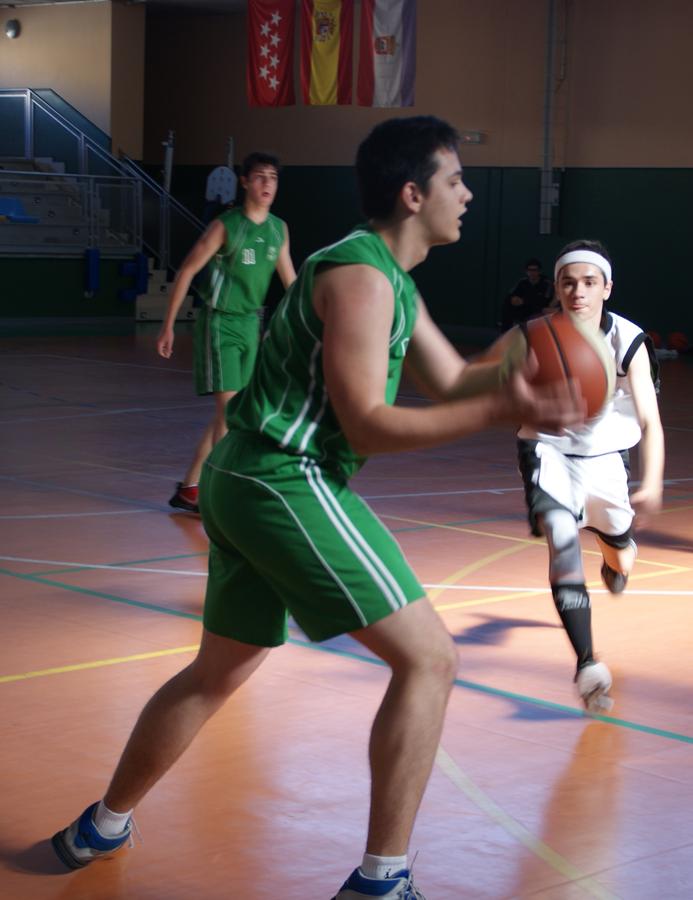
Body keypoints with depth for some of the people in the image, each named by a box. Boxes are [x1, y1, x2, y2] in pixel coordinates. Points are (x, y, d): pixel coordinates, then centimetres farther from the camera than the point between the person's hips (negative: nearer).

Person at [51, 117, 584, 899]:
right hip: (287, 482, -10)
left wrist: (519, 367, 1)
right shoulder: (359, 276, -15)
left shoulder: (390, 281, 16)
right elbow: (367, 425, -19)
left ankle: (100, 828, 36)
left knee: (218, 671, 23)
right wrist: (503, 410, -23)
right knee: (428, 658, -7)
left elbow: (452, 382, 19)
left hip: (242, 480, 10)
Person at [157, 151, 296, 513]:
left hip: (252, 324, 7)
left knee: (227, 416, 9)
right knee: (228, 409, -13)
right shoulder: (225, 226, -11)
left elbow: (289, 279, 15)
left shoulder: (279, 229, 5)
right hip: (219, 323, -6)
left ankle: (188, 489, 20)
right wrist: (168, 326, -9)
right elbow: (186, 271, -8)